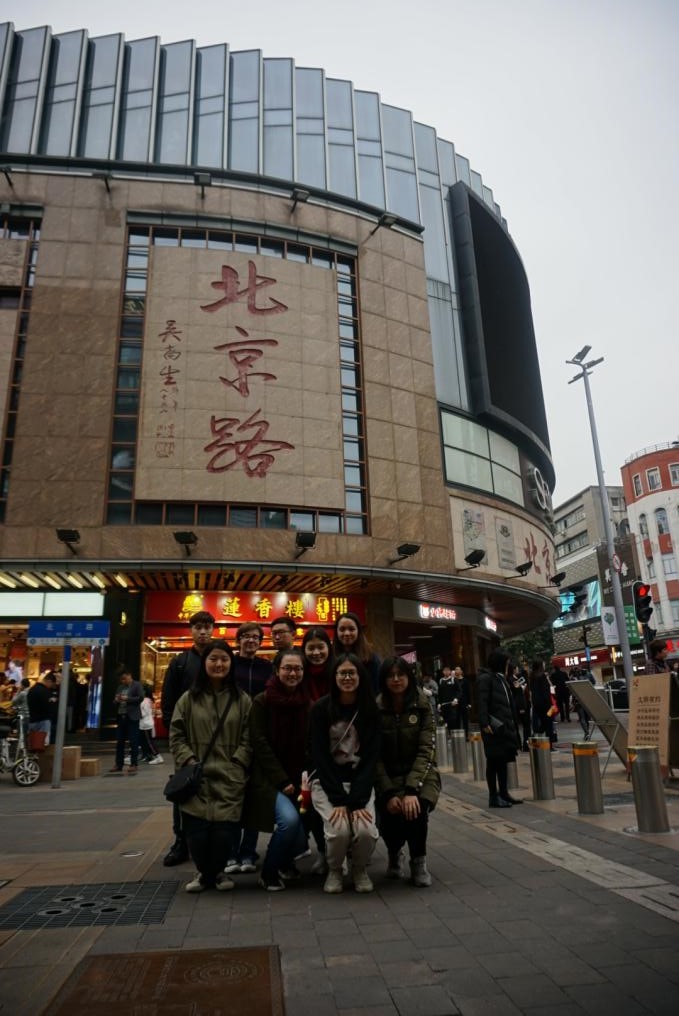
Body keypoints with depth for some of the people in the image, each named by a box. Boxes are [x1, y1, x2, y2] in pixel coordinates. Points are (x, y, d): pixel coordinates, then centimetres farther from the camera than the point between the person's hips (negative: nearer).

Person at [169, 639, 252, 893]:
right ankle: (204, 872, 25)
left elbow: (248, 739, 5)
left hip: (230, 779, 0)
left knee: (224, 832, -7)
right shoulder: (189, 698, 7)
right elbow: (176, 735, 6)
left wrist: (235, 765, -6)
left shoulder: (242, 700, 7)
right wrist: (190, 763, -5)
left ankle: (215, 871, 25)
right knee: (196, 832, -6)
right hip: (196, 779, 0)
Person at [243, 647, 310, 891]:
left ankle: (284, 862, 31)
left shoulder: (307, 703, 2)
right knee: (289, 818, -26)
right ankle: (269, 873, 0)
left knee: (300, 836, -5)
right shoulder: (262, 701, -10)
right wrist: (282, 780, -14)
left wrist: (303, 778, -4)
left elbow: (309, 745, 8)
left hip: (296, 778, 4)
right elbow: (259, 743, -11)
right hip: (268, 777, -4)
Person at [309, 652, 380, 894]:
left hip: (360, 780, 1)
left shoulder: (370, 709, -2)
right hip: (326, 781, -1)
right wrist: (338, 799, -17)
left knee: (366, 830, -23)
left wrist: (357, 800, -16)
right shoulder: (321, 708, -7)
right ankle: (334, 871, 9)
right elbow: (319, 756, -9)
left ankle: (360, 869, 12)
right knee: (339, 829, -25)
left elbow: (371, 756, -5)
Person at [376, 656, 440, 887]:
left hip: (420, 774, 0)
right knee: (389, 815, -23)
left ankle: (419, 862, 1)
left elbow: (426, 750, -12)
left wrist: (411, 790, -24)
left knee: (415, 810, -29)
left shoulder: (422, 706, -7)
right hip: (387, 777, 1)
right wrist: (388, 794, -20)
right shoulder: (375, 709, -7)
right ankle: (394, 853, 15)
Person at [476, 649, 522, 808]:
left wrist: (513, 723, 16)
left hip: (504, 725, 9)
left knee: (503, 760, 14)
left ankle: (503, 793, 23)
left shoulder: (500, 678, 17)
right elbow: (482, 703, -19)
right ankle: (493, 797, 4)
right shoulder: (485, 678, -12)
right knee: (493, 761, -2)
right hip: (493, 727, -9)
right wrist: (485, 724, -26)